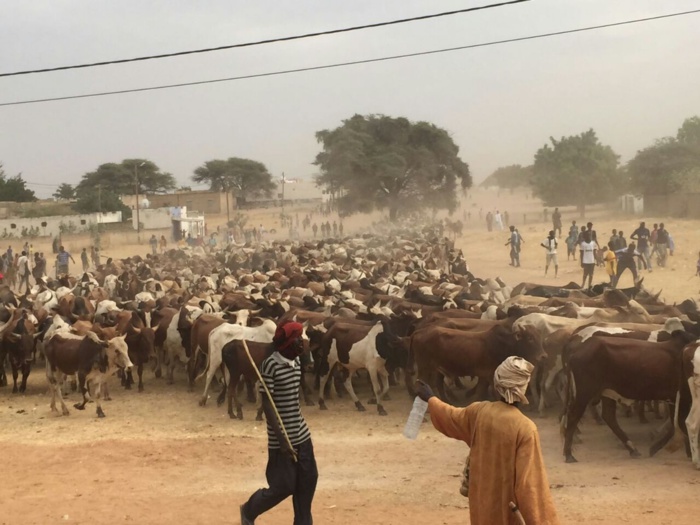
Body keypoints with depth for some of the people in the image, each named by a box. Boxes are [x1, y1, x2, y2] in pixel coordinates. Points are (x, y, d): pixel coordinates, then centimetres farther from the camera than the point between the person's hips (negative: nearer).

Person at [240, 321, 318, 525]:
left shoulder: (296, 361, 6)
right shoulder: (270, 365, -17)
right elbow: (267, 404, -18)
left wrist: (298, 430, 19)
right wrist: (281, 439, -21)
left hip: (302, 434, 7)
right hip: (281, 438, -7)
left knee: (308, 480, 8)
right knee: (283, 486, 0)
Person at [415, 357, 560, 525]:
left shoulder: (479, 412, -6)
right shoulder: (525, 429, -23)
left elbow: (450, 417, 16)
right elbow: (529, 482, -23)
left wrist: (430, 399, 36)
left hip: (483, 505, 6)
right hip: (509, 509, -6)